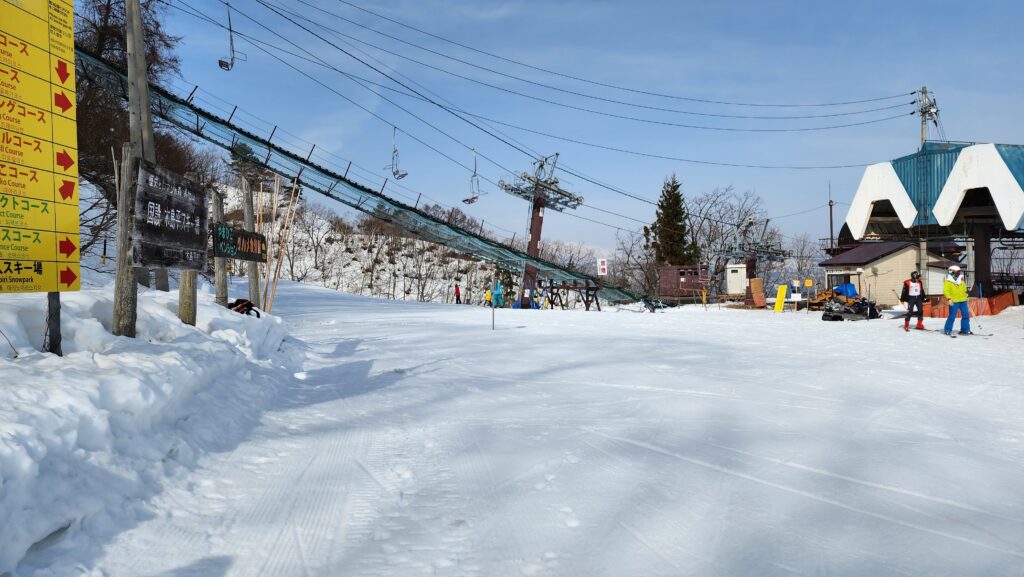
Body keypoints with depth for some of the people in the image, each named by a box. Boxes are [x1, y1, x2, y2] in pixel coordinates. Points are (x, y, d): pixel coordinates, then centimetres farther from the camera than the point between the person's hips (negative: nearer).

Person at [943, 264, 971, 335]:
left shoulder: (961, 280, 14)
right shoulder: (948, 281, -7)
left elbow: (964, 289, 26)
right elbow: (946, 291, -13)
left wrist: (966, 296, 26)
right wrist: (949, 298, -23)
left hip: (963, 301, 7)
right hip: (954, 302, -7)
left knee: (966, 315, 7)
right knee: (952, 316, -7)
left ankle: (965, 329, 15)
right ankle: (947, 330, 3)